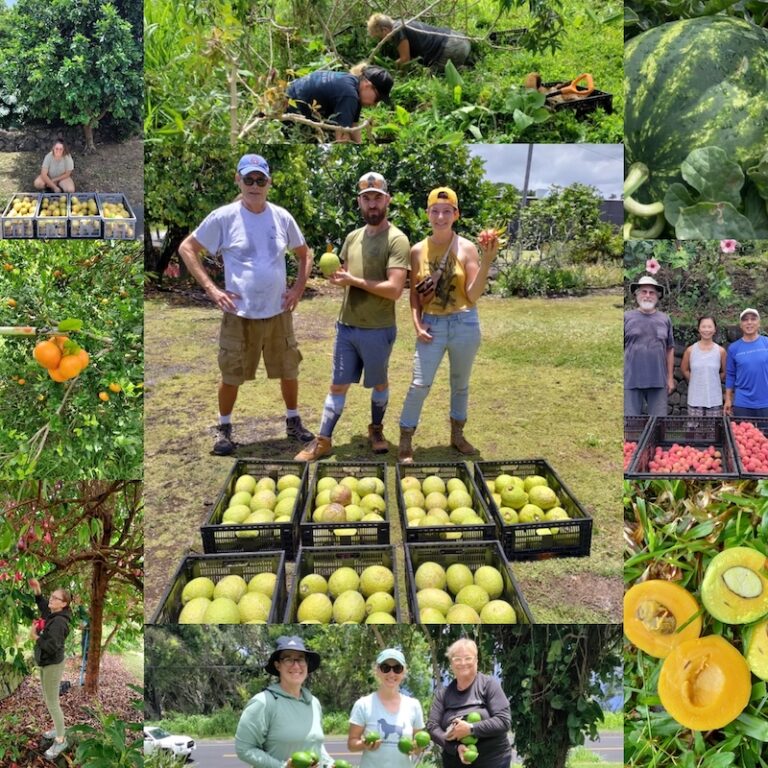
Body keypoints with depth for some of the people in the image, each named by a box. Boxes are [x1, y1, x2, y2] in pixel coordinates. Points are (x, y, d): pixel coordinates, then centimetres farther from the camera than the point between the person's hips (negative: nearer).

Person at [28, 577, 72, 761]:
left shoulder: (59, 622, -27)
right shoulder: (51, 614, 0)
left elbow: (52, 646, -32)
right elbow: (43, 604, 23)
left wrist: (35, 637, -21)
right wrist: (37, 590, 6)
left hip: (53, 665, -10)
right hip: (46, 663, 10)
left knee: (52, 703, -3)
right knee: (48, 700, 21)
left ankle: (61, 740, 6)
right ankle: (58, 729, 36)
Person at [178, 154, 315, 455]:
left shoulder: (282, 217, 2)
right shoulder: (223, 217, -8)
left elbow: (305, 254, 16)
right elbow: (187, 248, -2)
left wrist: (298, 288, 4)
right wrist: (211, 289, -9)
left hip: (278, 313, 3)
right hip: (239, 315, -3)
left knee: (289, 371, 14)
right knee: (232, 375, 7)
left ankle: (293, 422, 34)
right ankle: (224, 428, 26)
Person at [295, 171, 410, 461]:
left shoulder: (396, 240, -13)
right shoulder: (352, 237, 8)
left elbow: (394, 290, -22)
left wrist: (354, 280, -18)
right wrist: (335, 277, -4)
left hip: (378, 330, -5)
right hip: (346, 326, 5)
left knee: (379, 383, 15)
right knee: (338, 385, 9)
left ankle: (376, 430, 36)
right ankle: (323, 440, 16)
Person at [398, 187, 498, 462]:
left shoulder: (466, 248, -6)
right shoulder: (418, 250, 0)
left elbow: (473, 295, -11)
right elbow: (414, 292, 7)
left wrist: (487, 261, -21)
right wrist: (417, 323, -6)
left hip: (464, 324, 0)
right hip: (432, 326, 0)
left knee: (460, 383, 15)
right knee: (419, 385, -4)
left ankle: (457, 435, 34)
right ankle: (405, 442, 9)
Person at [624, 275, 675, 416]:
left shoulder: (665, 319, 9)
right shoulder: (627, 317, 3)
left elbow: (670, 350, 11)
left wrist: (670, 378, 7)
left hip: (659, 381, 2)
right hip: (631, 381, -2)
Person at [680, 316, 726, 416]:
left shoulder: (720, 351, -2)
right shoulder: (690, 350, -2)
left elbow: (724, 373, 10)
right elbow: (684, 369, 11)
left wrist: (712, 381, 5)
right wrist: (695, 381, 5)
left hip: (714, 400, 0)